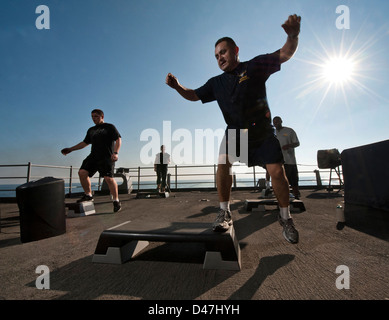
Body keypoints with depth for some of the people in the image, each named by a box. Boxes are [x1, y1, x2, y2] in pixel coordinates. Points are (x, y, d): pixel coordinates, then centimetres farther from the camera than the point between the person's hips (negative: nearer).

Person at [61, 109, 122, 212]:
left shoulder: (109, 127, 6)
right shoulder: (91, 130, 24)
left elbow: (118, 139, -3)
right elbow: (84, 143, 30)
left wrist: (115, 153, -17)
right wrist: (70, 149, 25)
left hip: (107, 157, -6)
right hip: (93, 156, 7)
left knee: (108, 178, -18)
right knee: (82, 172, -7)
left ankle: (116, 201, -8)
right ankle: (88, 195, 11)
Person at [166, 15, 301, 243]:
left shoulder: (254, 66, -1)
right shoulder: (217, 83, 8)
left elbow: (284, 55, -7)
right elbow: (194, 95, 10)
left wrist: (293, 36, -29)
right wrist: (177, 87, -8)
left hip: (263, 131, -2)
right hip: (234, 132, 2)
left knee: (277, 171, -10)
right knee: (223, 163, -22)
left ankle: (286, 218, 12)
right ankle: (225, 213, -8)